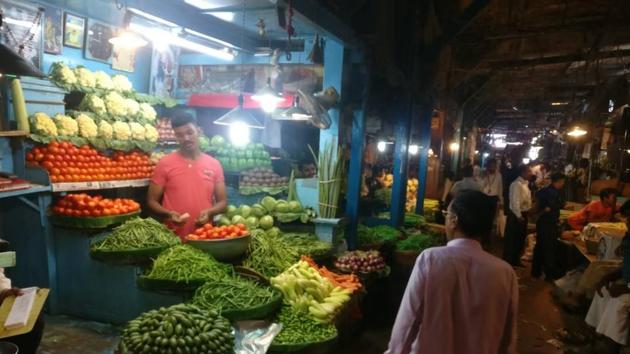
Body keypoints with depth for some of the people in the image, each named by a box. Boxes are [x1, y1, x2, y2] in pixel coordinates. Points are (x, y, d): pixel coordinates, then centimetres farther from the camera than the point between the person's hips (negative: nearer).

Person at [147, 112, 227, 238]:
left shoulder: (214, 164, 4)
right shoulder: (164, 164, -2)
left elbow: (222, 201, 8)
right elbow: (152, 201, 1)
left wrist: (209, 212, -12)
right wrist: (168, 214, -17)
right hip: (174, 238, -2)